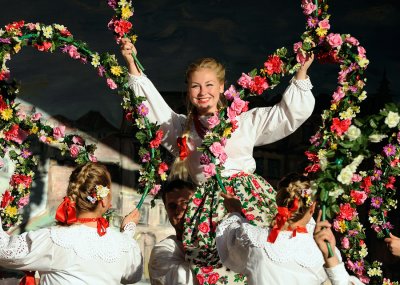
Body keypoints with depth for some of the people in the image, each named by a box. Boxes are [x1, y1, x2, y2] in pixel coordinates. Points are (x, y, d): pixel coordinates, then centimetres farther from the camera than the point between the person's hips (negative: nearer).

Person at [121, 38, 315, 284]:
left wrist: (301, 73, 4)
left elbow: (293, 113, 12)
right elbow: (152, 103, 19)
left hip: (248, 198, -2)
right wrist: (132, 64, 16)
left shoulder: (246, 121, 12)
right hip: (209, 205, 2)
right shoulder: (183, 128, 20)